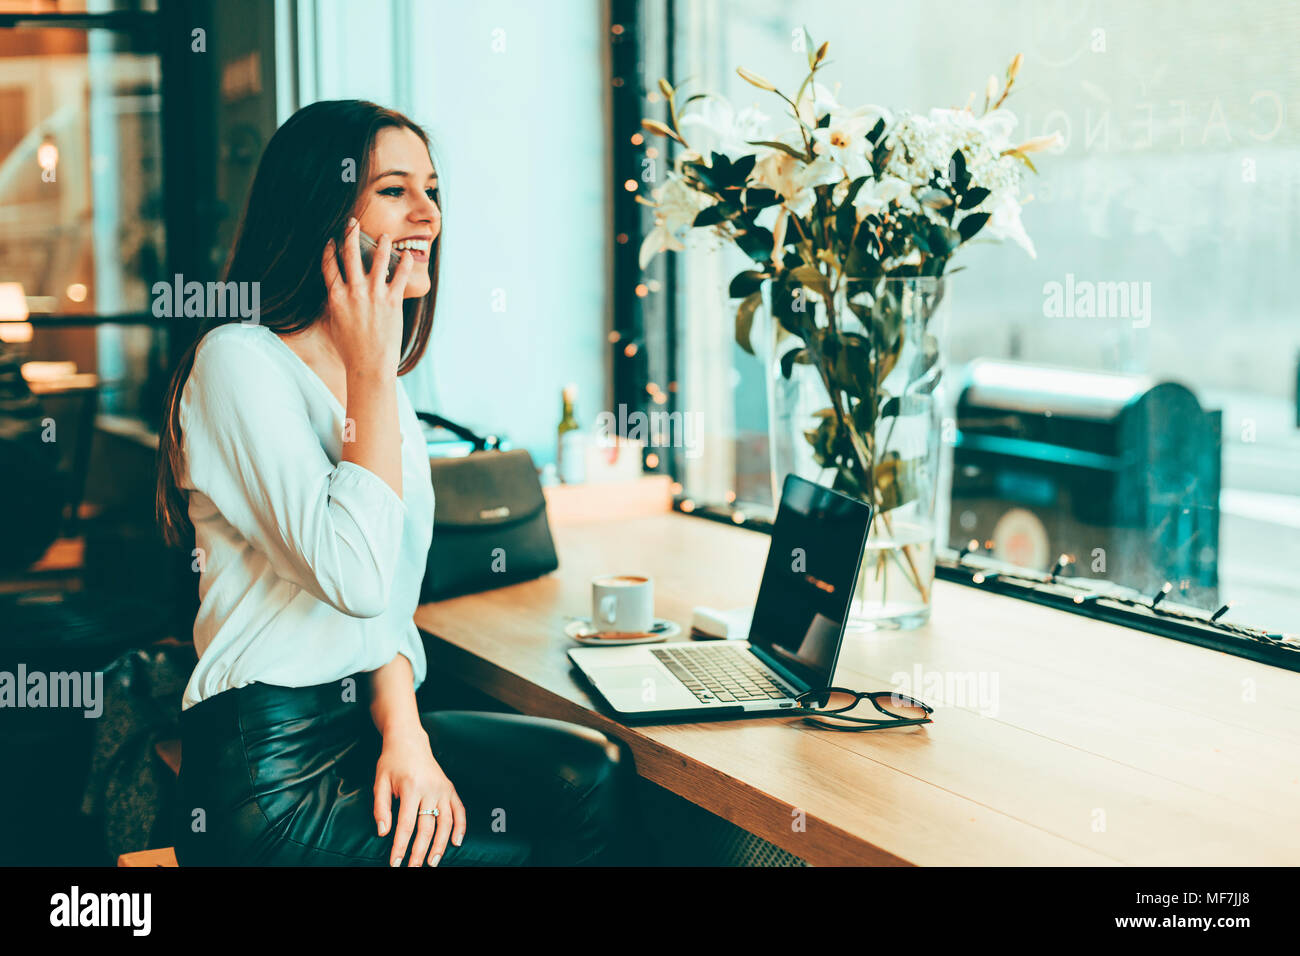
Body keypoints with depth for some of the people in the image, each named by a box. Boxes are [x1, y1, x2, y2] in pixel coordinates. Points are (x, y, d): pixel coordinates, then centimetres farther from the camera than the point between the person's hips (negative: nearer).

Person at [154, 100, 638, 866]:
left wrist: (404, 732, -7)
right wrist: (372, 371, -16)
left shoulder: (384, 386, 13)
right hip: (270, 770, -7)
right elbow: (354, 578, -23)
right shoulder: (240, 360, -12)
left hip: (363, 721, 7)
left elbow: (390, 601, 12)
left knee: (593, 776, -11)